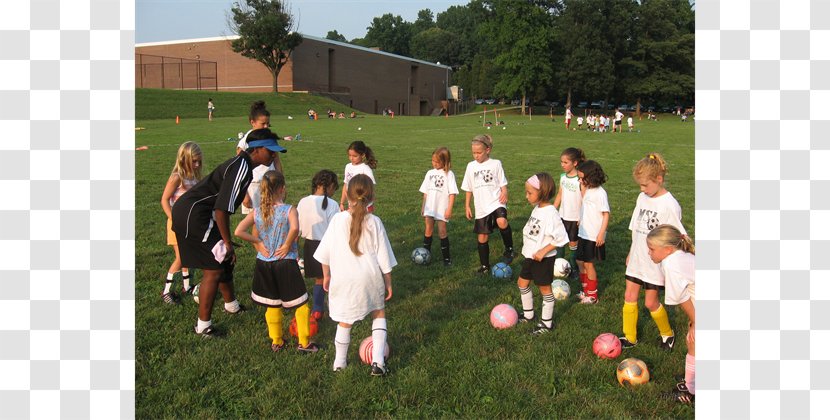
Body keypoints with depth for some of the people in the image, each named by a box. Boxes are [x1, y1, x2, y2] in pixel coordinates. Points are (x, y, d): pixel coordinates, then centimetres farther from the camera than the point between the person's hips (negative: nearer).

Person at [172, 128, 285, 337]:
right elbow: (222, 209, -25)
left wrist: (227, 243, 20)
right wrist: (228, 243, -16)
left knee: (225, 261, 21)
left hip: (189, 212, 10)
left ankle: (232, 305, 42)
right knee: (214, 270, -5)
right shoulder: (242, 168, -20)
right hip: (192, 215, -10)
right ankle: (203, 326, 8)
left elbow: (223, 206, 18)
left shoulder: (242, 164, 11)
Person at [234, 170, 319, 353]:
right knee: (301, 303, 11)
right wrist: (287, 245, -18)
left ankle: (276, 341, 31)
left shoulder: (257, 212, -1)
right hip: (286, 263, -4)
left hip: (264, 264, 5)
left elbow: (238, 231, -10)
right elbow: (294, 228, -33)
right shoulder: (289, 210, -13)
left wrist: (258, 243, -3)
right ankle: (304, 343, 16)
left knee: (272, 305, 20)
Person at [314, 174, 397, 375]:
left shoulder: (338, 219, -8)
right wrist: (388, 282, 9)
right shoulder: (374, 222, -9)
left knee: (345, 322, 17)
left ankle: (339, 363, 31)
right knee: (379, 314, 20)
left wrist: (326, 275, 16)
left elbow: (325, 252, 1)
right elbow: (383, 257, -3)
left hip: (343, 280, 1)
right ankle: (378, 362, 12)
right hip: (370, 278, 0)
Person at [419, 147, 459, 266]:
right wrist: (423, 206, 13)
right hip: (429, 208, 4)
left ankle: (446, 257, 8)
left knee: (442, 232, -2)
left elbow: (452, 193, -10)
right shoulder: (430, 173, 8)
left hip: (442, 209, -4)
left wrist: (449, 209, -14)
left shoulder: (449, 174, -7)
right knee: (428, 231, 5)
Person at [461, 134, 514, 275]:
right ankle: (485, 266, 26)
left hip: (496, 202, -4)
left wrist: (504, 193, -20)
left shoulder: (495, 164, -1)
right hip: (481, 208, 4)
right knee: (482, 238, 8)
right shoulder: (471, 166, 7)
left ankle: (509, 249, -11)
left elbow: (503, 184, 1)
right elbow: (469, 189, 14)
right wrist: (467, 206, 11)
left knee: (502, 222, -34)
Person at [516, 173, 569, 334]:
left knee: (544, 288, 6)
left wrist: (543, 251, -24)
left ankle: (547, 323, 22)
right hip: (530, 255, 9)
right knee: (522, 282, 18)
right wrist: (526, 244, 12)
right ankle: (528, 314, 36)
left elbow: (561, 237, -25)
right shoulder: (537, 208, 3)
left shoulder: (550, 213, -24)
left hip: (543, 258, -9)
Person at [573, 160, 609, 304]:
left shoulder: (600, 193, -17)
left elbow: (606, 214, -17)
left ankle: (593, 295, 16)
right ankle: (586, 290, 30)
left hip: (594, 236, -8)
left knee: (588, 263, 1)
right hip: (584, 233, 8)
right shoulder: (587, 190, 6)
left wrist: (601, 234, -19)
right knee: (580, 261, 15)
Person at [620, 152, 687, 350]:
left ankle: (667, 334, 31)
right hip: (637, 259, 6)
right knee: (630, 297, 9)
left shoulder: (669, 205, -19)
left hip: (656, 262, -6)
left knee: (651, 302, 5)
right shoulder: (642, 198, 2)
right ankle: (629, 338, 23)